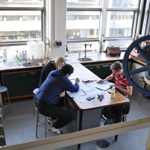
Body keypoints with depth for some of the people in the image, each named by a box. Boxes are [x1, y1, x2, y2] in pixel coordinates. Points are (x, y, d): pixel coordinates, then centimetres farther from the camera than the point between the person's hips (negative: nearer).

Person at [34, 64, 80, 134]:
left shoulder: (52, 72, 6)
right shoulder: (63, 80, -18)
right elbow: (75, 89, -5)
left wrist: (62, 91, 2)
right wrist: (77, 83, 17)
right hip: (44, 107, -9)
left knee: (61, 100, 31)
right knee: (70, 116, -4)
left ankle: (53, 119, 37)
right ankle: (53, 126, 18)